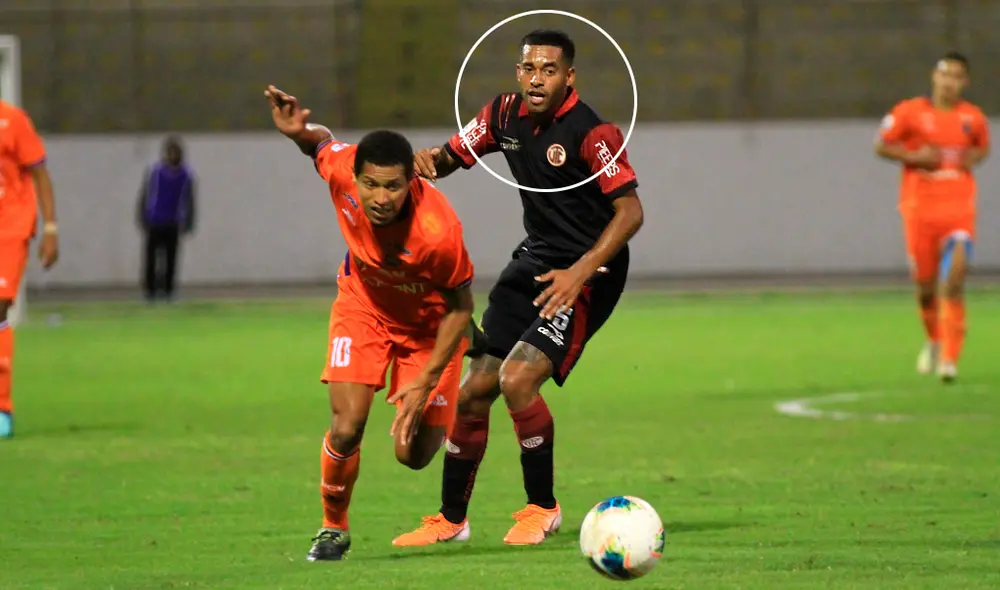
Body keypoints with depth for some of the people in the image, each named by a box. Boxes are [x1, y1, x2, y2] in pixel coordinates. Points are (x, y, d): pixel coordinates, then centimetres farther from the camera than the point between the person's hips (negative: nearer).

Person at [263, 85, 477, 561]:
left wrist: (426, 380, -23)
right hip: (363, 303, 2)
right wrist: (297, 131, -28)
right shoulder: (342, 170, -31)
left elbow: (459, 305, -23)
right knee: (347, 428, -15)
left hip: (429, 321, -2)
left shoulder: (438, 232, -40)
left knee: (413, 454, -2)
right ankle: (333, 529, 12)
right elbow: (321, 142, -4)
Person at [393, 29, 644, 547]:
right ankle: (451, 519, 21)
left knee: (517, 378, -23)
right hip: (534, 261, 7)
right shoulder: (505, 115, 1)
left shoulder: (591, 132, -19)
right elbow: (452, 155, 14)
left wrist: (580, 271, -29)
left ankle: (543, 508, -4)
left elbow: (630, 211, -21)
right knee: (474, 390, 5)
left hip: (588, 273, -7)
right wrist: (429, 159, -11)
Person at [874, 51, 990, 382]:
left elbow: (983, 147, 23)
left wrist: (974, 158, 0)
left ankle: (949, 357, -14)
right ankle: (935, 341, 36)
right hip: (920, 209, 0)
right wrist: (914, 157, -12)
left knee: (954, 282, -16)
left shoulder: (973, 117, 5)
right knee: (925, 286, 7)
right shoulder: (909, 112, -2)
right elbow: (882, 146, 3)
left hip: (959, 209, 0)